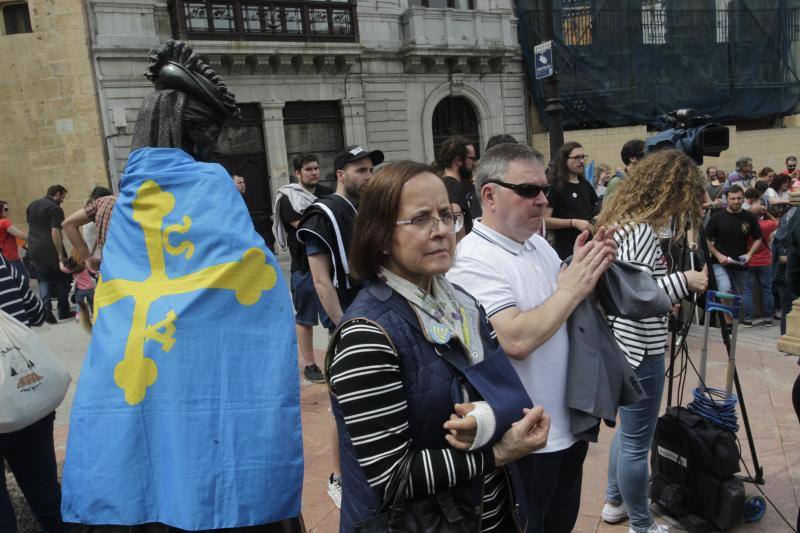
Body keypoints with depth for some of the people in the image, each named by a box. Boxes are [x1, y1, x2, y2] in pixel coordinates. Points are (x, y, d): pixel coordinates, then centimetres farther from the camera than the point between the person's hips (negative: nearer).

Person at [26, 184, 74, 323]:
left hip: (34, 250, 6)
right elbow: (55, 233, -20)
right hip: (51, 250, -6)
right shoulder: (55, 208, -12)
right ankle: (63, 311, 14)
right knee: (61, 279, 9)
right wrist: (61, 255, -19)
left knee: (43, 278, 14)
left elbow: (30, 226, 19)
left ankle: (46, 308, -3)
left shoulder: (32, 205, 13)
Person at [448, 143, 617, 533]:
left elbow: (569, 309, 13)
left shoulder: (538, 244, 4)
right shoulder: (473, 259, -22)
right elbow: (516, 340, -32)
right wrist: (573, 286, -23)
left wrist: (588, 271, -7)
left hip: (568, 423, 8)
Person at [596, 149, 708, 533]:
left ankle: (615, 502, 42)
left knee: (627, 429, 25)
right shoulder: (640, 233, -23)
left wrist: (667, 291, 13)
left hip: (623, 345, 10)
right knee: (636, 443, 7)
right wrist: (683, 281, -21)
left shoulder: (621, 221, 7)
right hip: (638, 351, -10)